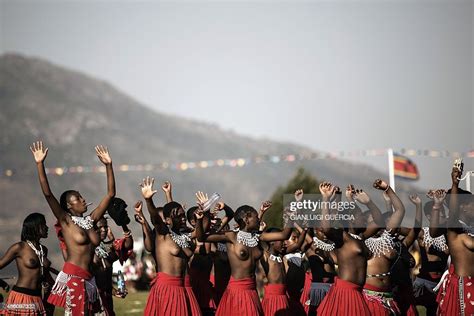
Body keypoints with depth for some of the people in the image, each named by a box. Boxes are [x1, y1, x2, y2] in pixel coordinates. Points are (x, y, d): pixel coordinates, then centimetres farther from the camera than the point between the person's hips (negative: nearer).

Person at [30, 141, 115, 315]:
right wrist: (40, 164, -18)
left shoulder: (90, 220, 13)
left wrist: (108, 165, 10)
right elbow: (47, 193, -11)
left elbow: (110, 194, 15)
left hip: (88, 279, 6)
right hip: (71, 277, -6)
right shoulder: (66, 221, -1)